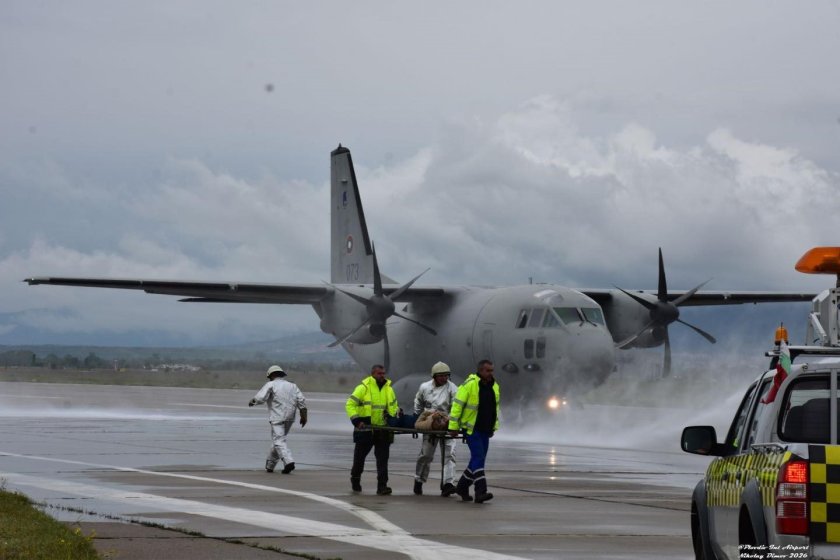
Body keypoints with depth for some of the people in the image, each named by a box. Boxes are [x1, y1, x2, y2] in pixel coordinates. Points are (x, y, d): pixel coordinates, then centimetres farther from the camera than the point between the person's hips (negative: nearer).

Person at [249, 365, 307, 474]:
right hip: (290, 417, 6)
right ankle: (270, 465, 24)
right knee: (278, 440, 17)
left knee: (279, 441, -10)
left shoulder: (271, 385, -1)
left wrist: (252, 401, 7)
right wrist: (304, 415, 5)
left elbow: (260, 398, -13)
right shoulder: (292, 385, 16)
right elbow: (301, 400, 6)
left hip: (277, 417, -6)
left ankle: (289, 462, -30)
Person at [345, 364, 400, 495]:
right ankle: (355, 481, 30)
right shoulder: (363, 387, -7)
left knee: (383, 458, -4)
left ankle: (382, 486, -6)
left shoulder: (388, 389, 11)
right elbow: (350, 404, -9)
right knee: (360, 456, 10)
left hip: (383, 431, 4)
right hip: (365, 429, -4)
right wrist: (356, 420, -19)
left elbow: (393, 407, 23)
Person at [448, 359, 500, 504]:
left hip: (485, 430, 7)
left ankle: (462, 486, 26)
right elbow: (457, 405, -12)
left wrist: (494, 426, 20)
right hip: (472, 429, -7)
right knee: (478, 457, -15)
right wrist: (453, 427, -13)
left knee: (478, 459, 11)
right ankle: (481, 492, -19)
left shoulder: (494, 386, 8)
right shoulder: (469, 385, -14)